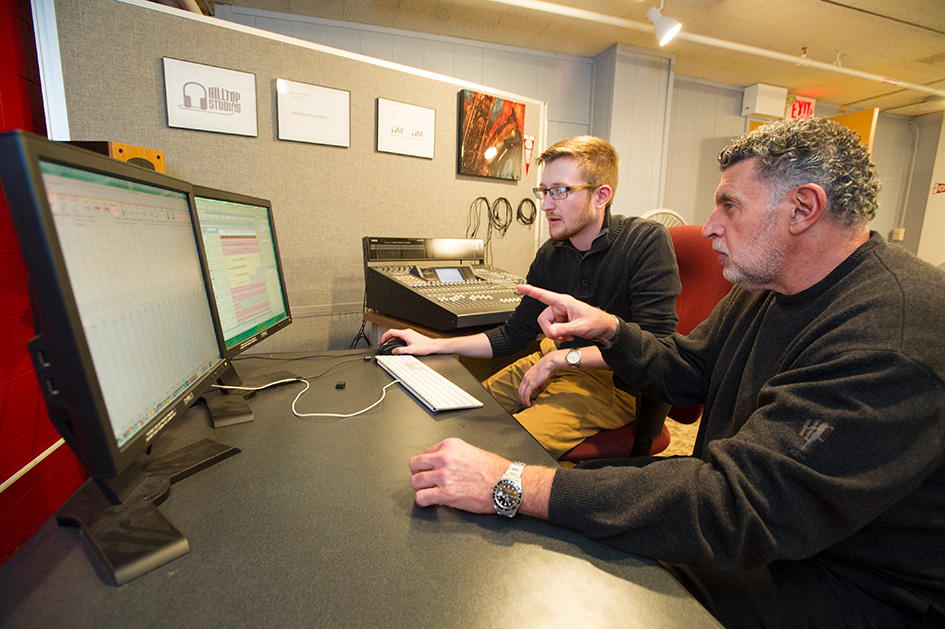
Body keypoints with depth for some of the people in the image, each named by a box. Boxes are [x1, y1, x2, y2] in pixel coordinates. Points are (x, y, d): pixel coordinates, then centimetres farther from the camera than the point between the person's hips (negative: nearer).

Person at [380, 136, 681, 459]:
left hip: (616, 382, -6)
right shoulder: (550, 255, 2)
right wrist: (434, 345, -1)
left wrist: (559, 359, -22)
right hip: (561, 362, 6)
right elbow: (514, 334, 7)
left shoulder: (647, 241, -15)